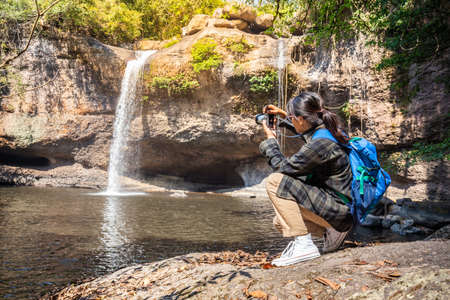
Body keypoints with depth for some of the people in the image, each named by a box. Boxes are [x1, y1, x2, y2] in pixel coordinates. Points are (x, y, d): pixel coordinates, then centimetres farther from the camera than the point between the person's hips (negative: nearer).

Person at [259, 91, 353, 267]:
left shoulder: (320, 144, -25)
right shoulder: (325, 130, 3)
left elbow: (282, 167, -14)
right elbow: (307, 128, 31)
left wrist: (270, 139, 1)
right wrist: (282, 114, 27)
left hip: (337, 209, -10)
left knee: (275, 182, -18)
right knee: (280, 222, 19)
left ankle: (304, 245, -16)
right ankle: (331, 229, 10)